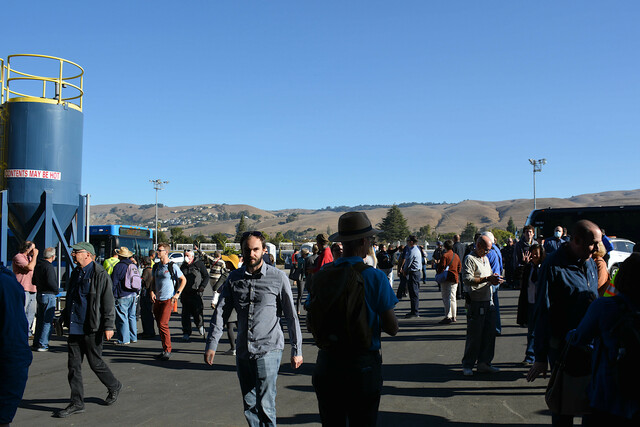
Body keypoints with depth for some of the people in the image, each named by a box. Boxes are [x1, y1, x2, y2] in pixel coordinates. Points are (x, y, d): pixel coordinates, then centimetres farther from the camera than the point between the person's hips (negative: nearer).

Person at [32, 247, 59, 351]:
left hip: (39, 294, 9)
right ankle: (42, 345, -5)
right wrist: (57, 289, -8)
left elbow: (34, 281, 18)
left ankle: (36, 343, 22)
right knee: (48, 321, -4)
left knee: (40, 319, 16)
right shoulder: (49, 267, -17)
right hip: (49, 295, -9)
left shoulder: (38, 265, 11)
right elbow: (51, 282, -24)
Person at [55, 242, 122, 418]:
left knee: (95, 362, 4)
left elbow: (108, 303, -13)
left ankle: (114, 387, 28)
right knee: (74, 365, 7)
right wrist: (65, 318, 22)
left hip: (91, 328, -7)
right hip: (74, 328, 7)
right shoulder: (75, 273, 12)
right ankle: (77, 403, 15)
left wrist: (109, 326, -16)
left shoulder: (100, 275, -12)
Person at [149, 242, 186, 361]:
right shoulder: (156, 267, 11)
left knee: (163, 324, -14)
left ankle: (167, 350, -4)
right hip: (157, 300, 6)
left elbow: (183, 280, 0)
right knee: (160, 325, 8)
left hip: (168, 300, -6)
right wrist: (152, 292, 3)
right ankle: (165, 350, 18)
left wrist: (177, 294, -7)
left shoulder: (172, 266, -6)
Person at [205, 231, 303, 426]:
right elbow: (220, 312, 5)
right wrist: (211, 344, -3)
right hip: (243, 351, 4)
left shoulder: (277, 277, -5)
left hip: (268, 350, -4)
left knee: (265, 405, -7)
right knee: (249, 406, 12)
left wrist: (296, 350, 0)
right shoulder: (234, 277, 6)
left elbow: (291, 315, -1)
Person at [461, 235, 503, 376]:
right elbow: (467, 279, -19)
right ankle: (467, 365, 7)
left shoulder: (485, 258, 20)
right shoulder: (470, 259, -7)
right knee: (474, 335, -3)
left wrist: (494, 279, 6)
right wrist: (487, 279, -20)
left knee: (489, 334, 7)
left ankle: (484, 363, 17)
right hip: (476, 302, -8)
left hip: (489, 302, 8)